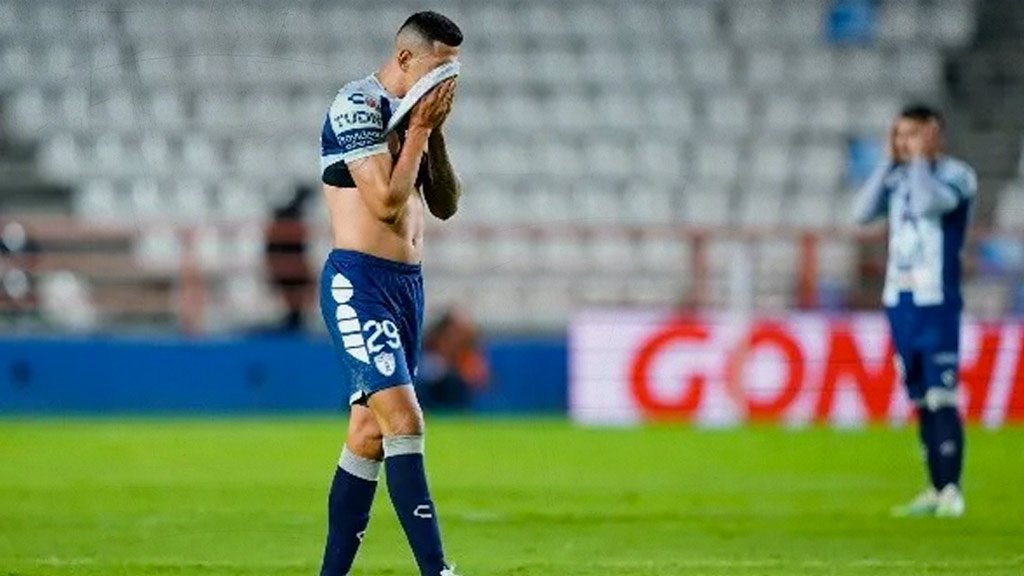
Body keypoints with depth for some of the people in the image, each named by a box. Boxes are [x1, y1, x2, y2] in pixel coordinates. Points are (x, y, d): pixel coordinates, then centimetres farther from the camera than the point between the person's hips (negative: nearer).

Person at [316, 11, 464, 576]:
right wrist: (419, 128, -11)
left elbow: (445, 205, 16)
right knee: (403, 420, -17)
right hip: (359, 281, -9)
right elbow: (387, 202, -19)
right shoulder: (358, 105, -11)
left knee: (370, 433, 9)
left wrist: (432, 133, 4)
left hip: (406, 283, 9)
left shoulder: (412, 114, 16)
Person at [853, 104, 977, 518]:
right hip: (899, 301, 7)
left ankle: (951, 491, -10)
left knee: (940, 398, -11)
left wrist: (920, 158, -11)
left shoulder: (956, 176, -6)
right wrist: (890, 161, 1)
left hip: (936, 302, -7)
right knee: (920, 400, 8)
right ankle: (935, 490, 12)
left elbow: (928, 203, -24)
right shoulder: (899, 178, 13)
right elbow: (863, 212, 2)